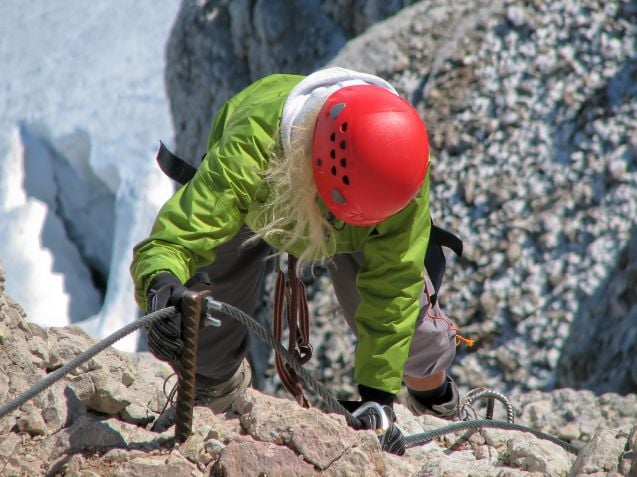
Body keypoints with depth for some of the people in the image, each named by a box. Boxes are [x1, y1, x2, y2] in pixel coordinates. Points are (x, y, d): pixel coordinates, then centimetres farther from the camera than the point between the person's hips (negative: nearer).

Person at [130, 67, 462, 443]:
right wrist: (160, 283, -76)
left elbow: (391, 284, -32)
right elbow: (176, 235, -52)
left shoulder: (401, 162, -42)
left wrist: (378, 391, -32)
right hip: (254, 205, -1)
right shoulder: (254, 145, -50)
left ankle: (435, 399, 34)